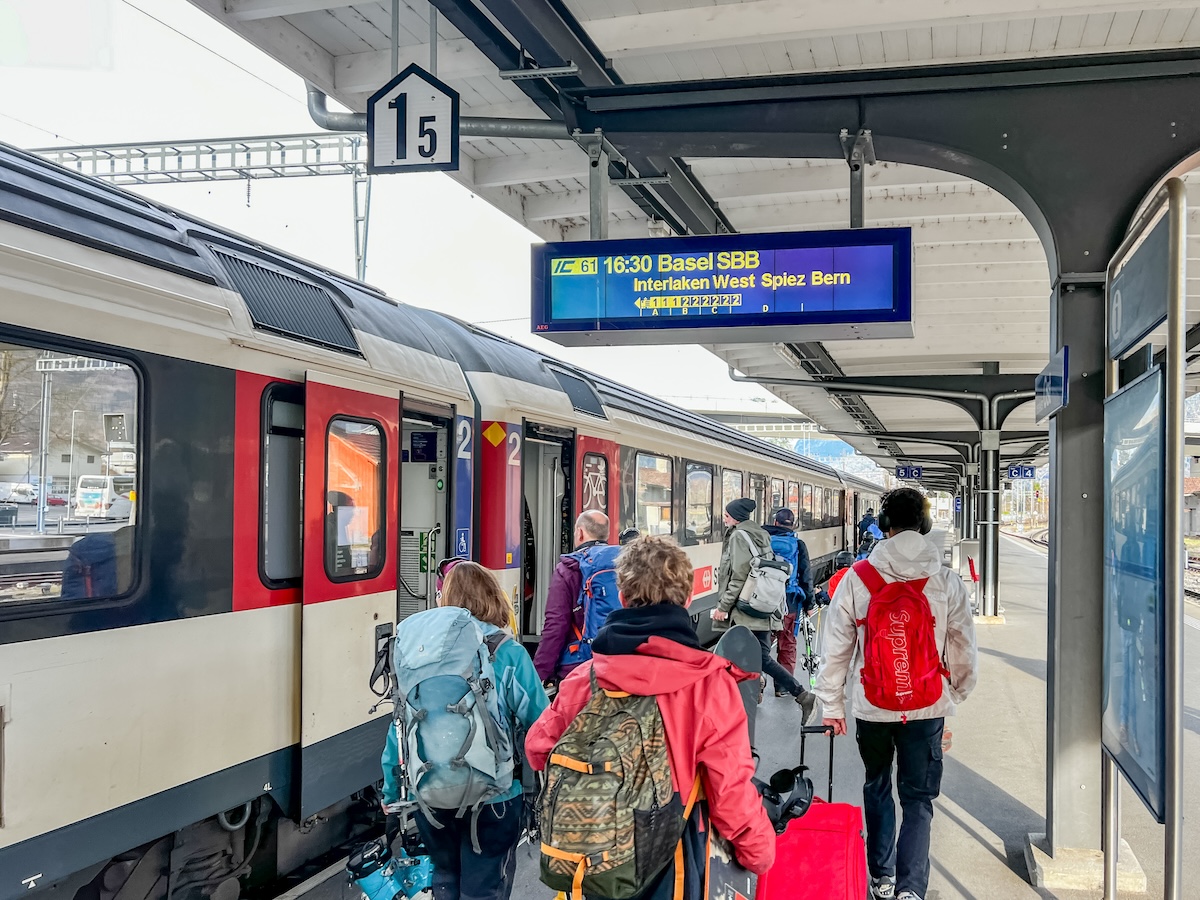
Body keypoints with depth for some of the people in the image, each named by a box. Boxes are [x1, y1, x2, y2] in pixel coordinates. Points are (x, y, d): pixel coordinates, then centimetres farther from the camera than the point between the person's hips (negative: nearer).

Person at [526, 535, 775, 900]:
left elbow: (538, 749, 3)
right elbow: (731, 790, -16)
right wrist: (759, 851, 1)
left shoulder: (583, 678, -9)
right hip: (669, 869, -2)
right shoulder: (710, 684, -18)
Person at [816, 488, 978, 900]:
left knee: (877, 787, 21)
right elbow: (963, 649, 3)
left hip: (871, 705, 0)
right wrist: (957, 694, 21)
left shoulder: (856, 579, -9)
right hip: (928, 707, 0)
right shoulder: (947, 582, -6)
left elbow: (836, 647, -4)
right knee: (918, 798, 10)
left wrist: (832, 703, 6)